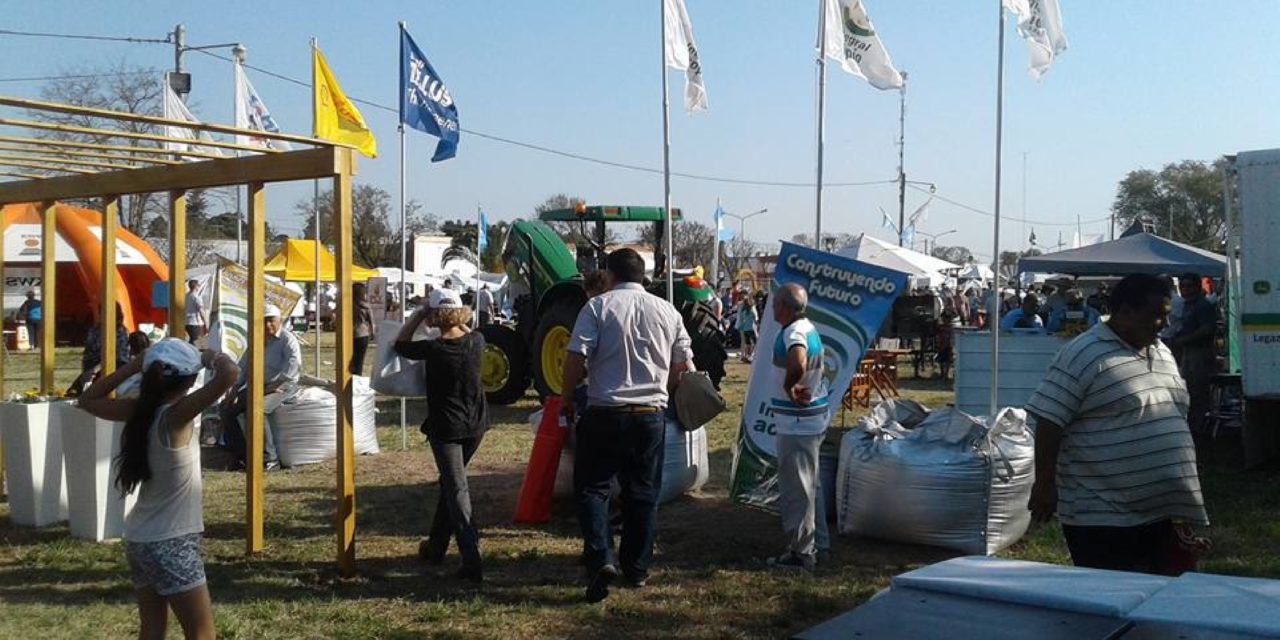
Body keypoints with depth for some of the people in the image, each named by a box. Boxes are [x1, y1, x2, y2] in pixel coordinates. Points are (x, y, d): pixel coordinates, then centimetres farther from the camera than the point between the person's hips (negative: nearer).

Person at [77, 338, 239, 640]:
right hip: (172, 544, -7)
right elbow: (230, 373, -33)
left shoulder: (138, 411, -1)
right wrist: (211, 358, -10)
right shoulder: (177, 414, -20)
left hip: (138, 540, 7)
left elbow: (88, 400, 18)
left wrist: (133, 365, 8)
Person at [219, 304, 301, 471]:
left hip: (281, 387, -8)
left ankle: (270, 459, -28)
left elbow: (291, 371, -21)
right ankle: (241, 455, 0)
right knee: (225, 408, -3)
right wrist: (235, 390, 7)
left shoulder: (288, 340, -7)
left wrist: (269, 388, -23)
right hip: (256, 387, 8)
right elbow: (243, 367, 21)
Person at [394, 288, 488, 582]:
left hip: (446, 428, -6)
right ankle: (436, 547, 34)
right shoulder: (476, 341, -5)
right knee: (451, 483, 21)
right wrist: (460, 321, 13)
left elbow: (401, 345, 1)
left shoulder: (434, 349, -18)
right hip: (475, 425, 6)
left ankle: (471, 562, -15)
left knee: (456, 491, -6)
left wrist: (418, 314, 2)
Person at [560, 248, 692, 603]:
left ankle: (601, 559, -11)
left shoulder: (598, 306, -5)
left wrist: (567, 398, 3)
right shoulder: (667, 311, 7)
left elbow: (576, 357, -11)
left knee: (592, 486, 6)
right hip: (651, 414, 3)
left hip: (605, 412, -3)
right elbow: (682, 364, 11)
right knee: (643, 492, 13)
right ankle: (637, 568, 19)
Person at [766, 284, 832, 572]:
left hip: (797, 423, -10)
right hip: (814, 418, 10)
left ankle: (801, 552, 5)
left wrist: (788, 388, -24)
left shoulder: (793, 332, -21)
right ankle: (816, 541, 31)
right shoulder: (809, 327, 9)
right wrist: (795, 387, 8)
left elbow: (798, 363, -41)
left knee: (795, 488, -2)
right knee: (810, 484, 20)